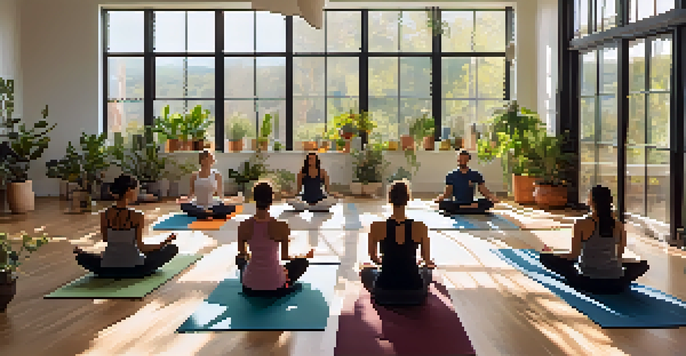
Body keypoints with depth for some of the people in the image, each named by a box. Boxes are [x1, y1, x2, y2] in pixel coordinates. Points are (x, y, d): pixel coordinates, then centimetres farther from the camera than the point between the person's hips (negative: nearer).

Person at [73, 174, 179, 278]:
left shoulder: (104, 215, -6)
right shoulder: (137, 216, -16)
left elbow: (105, 239, 8)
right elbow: (140, 247, -15)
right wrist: (164, 243, -8)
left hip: (107, 269, 6)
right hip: (134, 270, -5)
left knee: (81, 256, 36)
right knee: (172, 248, 12)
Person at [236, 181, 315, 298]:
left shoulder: (243, 226, -13)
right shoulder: (281, 227, -19)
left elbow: (242, 254, 4)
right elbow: (285, 257, -5)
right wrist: (305, 256, 17)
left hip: (250, 288, 2)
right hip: (276, 288, -2)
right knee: (302, 262, 27)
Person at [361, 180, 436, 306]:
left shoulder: (376, 227, -11)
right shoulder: (421, 227, -11)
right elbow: (427, 260, 5)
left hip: (384, 294, -1)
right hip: (415, 294, 2)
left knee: (366, 271, 31)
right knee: (427, 271, 36)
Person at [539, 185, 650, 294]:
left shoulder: (582, 225, -10)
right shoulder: (619, 225, 1)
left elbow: (574, 255, -8)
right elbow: (620, 253, 13)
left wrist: (554, 255, 11)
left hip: (588, 283, -3)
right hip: (615, 285, 3)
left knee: (546, 257, 7)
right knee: (643, 264, 35)